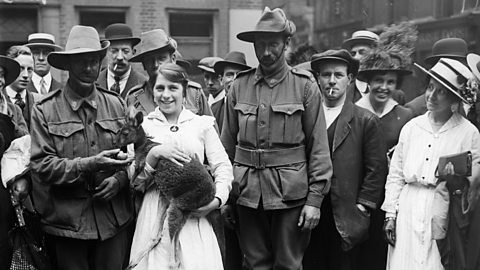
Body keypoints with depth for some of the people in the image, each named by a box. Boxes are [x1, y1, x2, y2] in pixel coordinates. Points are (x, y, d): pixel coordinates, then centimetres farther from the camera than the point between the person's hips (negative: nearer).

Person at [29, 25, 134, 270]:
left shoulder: (116, 104, 5)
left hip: (114, 221, 2)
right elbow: (41, 165, -10)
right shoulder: (45, 110, -4)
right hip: (66, 221, -2)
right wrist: (89, 164, -21)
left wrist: (119, 179, -9)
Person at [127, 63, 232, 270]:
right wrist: (154, 154, -15)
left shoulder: (202, 124, 7)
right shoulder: (144, 126, 7)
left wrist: (217, 199, -12)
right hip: (156, 216, 0)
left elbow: (223, 167, 4)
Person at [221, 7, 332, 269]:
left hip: (291, 192, -2)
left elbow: (318, 146, -3)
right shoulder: (239, 85, 4)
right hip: (248, 192, 2)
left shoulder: (305, 86, -2)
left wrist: (315, 198, -7)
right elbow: (227, 142, 8)